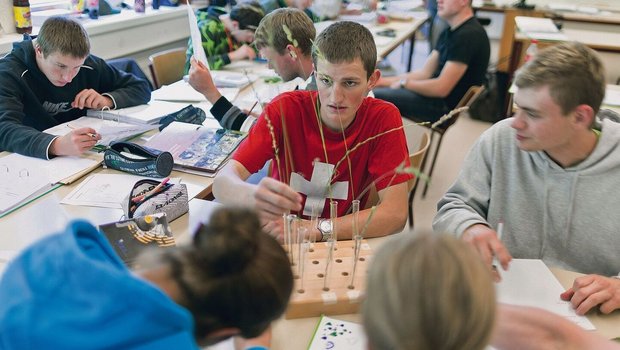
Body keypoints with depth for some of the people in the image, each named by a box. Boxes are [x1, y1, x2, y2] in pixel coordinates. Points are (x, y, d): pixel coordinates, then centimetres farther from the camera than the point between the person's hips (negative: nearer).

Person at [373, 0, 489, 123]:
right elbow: (425, 72, 9)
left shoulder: (468, 35, -21)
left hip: (448, 106, -10)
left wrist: (405, 83, -8)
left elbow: (441, 88, -24)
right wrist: (383, 81, 0)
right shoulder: (449, 32, 11)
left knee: (375, 97, -13)